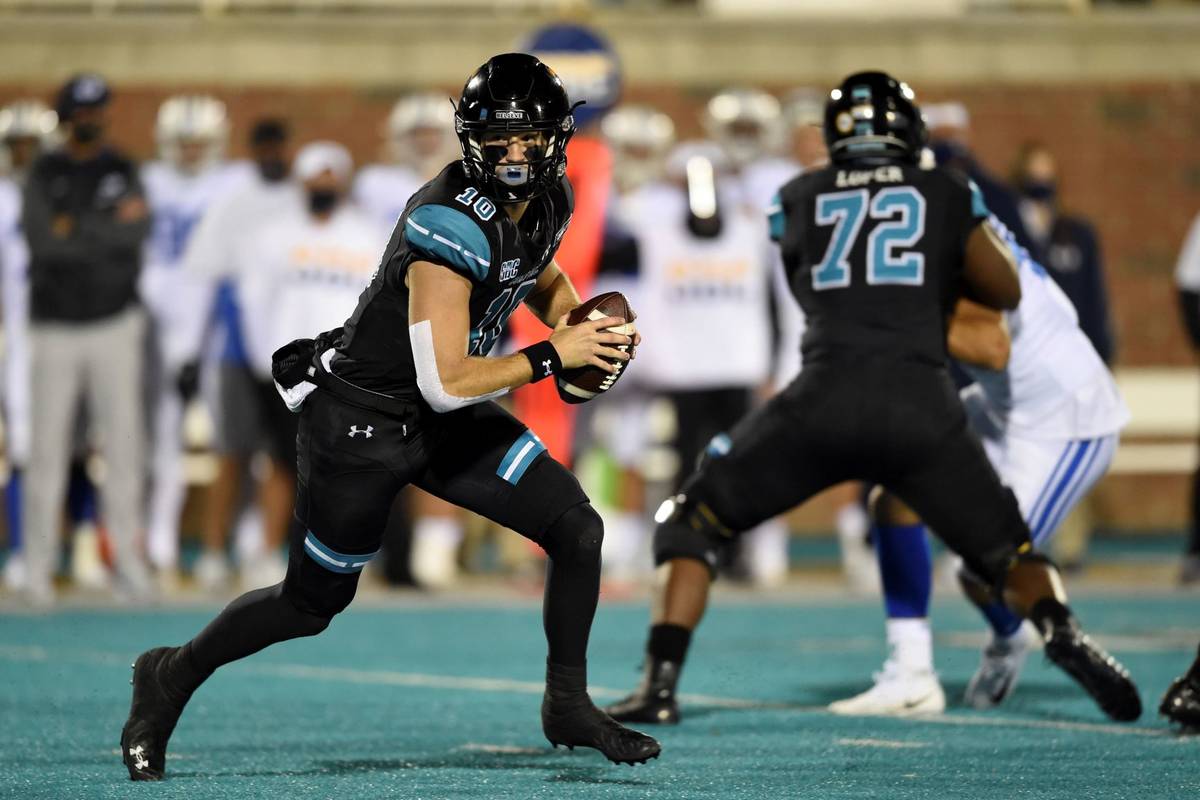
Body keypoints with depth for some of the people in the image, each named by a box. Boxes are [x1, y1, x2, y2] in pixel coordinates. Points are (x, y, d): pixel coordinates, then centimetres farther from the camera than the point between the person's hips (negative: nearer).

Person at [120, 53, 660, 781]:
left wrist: (577, 324, -1)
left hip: (447, 422, 7)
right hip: (362, 421, -7)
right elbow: (445, 383, -31)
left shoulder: (547, 203, -4)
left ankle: (569, 707, 10)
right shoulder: (453, 227, -31)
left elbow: (543, 277, 21)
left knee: (577, 528, -5)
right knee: (314, 603, 6)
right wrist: (552, 356, -25)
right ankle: (172, 677, 30)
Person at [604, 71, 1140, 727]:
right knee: (1006, 550, 17)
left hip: (824, 402, 0)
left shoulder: (795, 202, 17)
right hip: (920, 408, 0)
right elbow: (1006, 292, 26)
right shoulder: (948, 195, 15)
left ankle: (660, 682, 4)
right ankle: (1060, 630, -14)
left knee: (692, 522, 18)